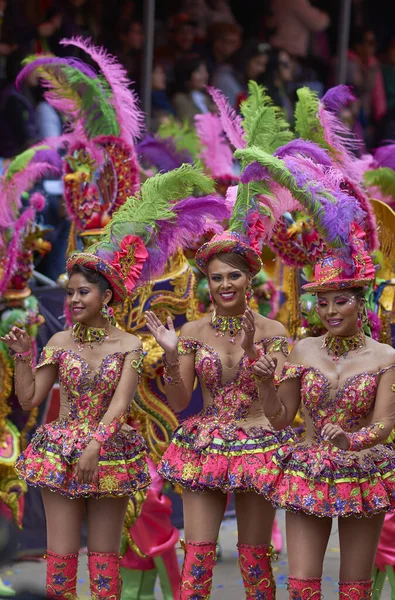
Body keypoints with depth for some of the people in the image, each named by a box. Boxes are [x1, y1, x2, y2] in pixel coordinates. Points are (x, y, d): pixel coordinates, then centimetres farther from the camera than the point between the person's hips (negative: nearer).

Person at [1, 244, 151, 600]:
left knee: (105, 556, 5)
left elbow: (120, 404, -15)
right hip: (62, 451, 2)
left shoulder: (128, 346, -3)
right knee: (61, 555, -1)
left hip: (110, 452, -1)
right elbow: (29, 399, 4)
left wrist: (95, 445, -27)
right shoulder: (60, 342, 3)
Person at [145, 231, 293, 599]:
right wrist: (171, 355, -13)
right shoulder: (193, 332, 3)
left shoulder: (271, 332, -2)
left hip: (257, 449, -1)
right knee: (197, 555, -4)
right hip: (205, 448, 1)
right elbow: (178, 402, 3)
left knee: (255, 559, 3)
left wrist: (251, 351, -22)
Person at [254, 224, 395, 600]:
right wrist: (264, 381, -10)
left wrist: (352, 440, -29)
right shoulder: (304, 351, 3)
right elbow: (281, 418, 7)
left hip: (363, 477, -1)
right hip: (308, 476, 1)